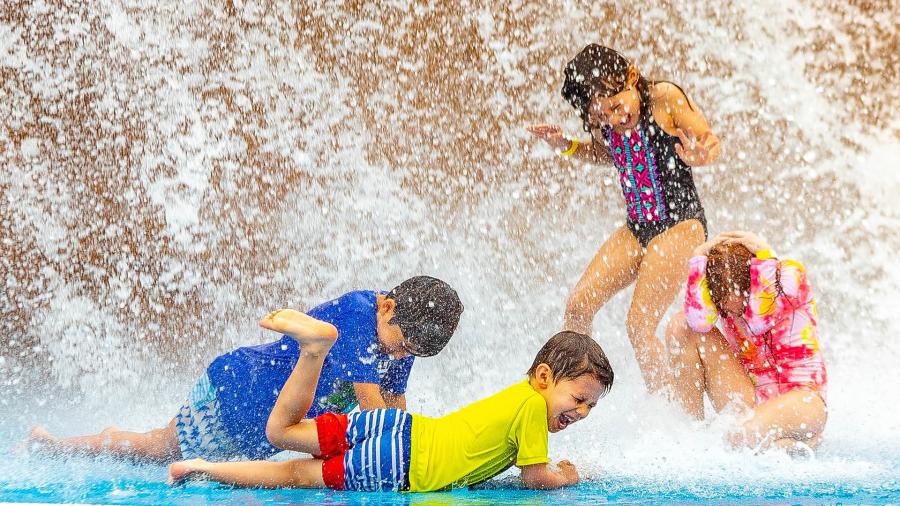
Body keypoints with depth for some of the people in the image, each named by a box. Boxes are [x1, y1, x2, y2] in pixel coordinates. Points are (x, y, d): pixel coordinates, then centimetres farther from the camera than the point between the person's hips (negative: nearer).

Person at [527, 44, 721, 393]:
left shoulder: (664, 98, -14)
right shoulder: (602, 125, 2)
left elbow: (711, 144, -10)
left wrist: (698, 157, -33)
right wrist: (567, 146, 7)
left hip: (679, 225, -7)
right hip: (638, 228, 7)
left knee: (639, 327, -13)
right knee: (579, 304, 1)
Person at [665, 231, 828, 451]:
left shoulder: (791, 276, -11)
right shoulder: (722, 292, -3)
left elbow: (759, 321, -29)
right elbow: (699, 322, -26)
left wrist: (764, 257, -23)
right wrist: (700, 259, -20)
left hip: (801, 395, -5)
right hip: (749, 398, 5)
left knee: (746, 436, -37)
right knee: (681, 327, -12)